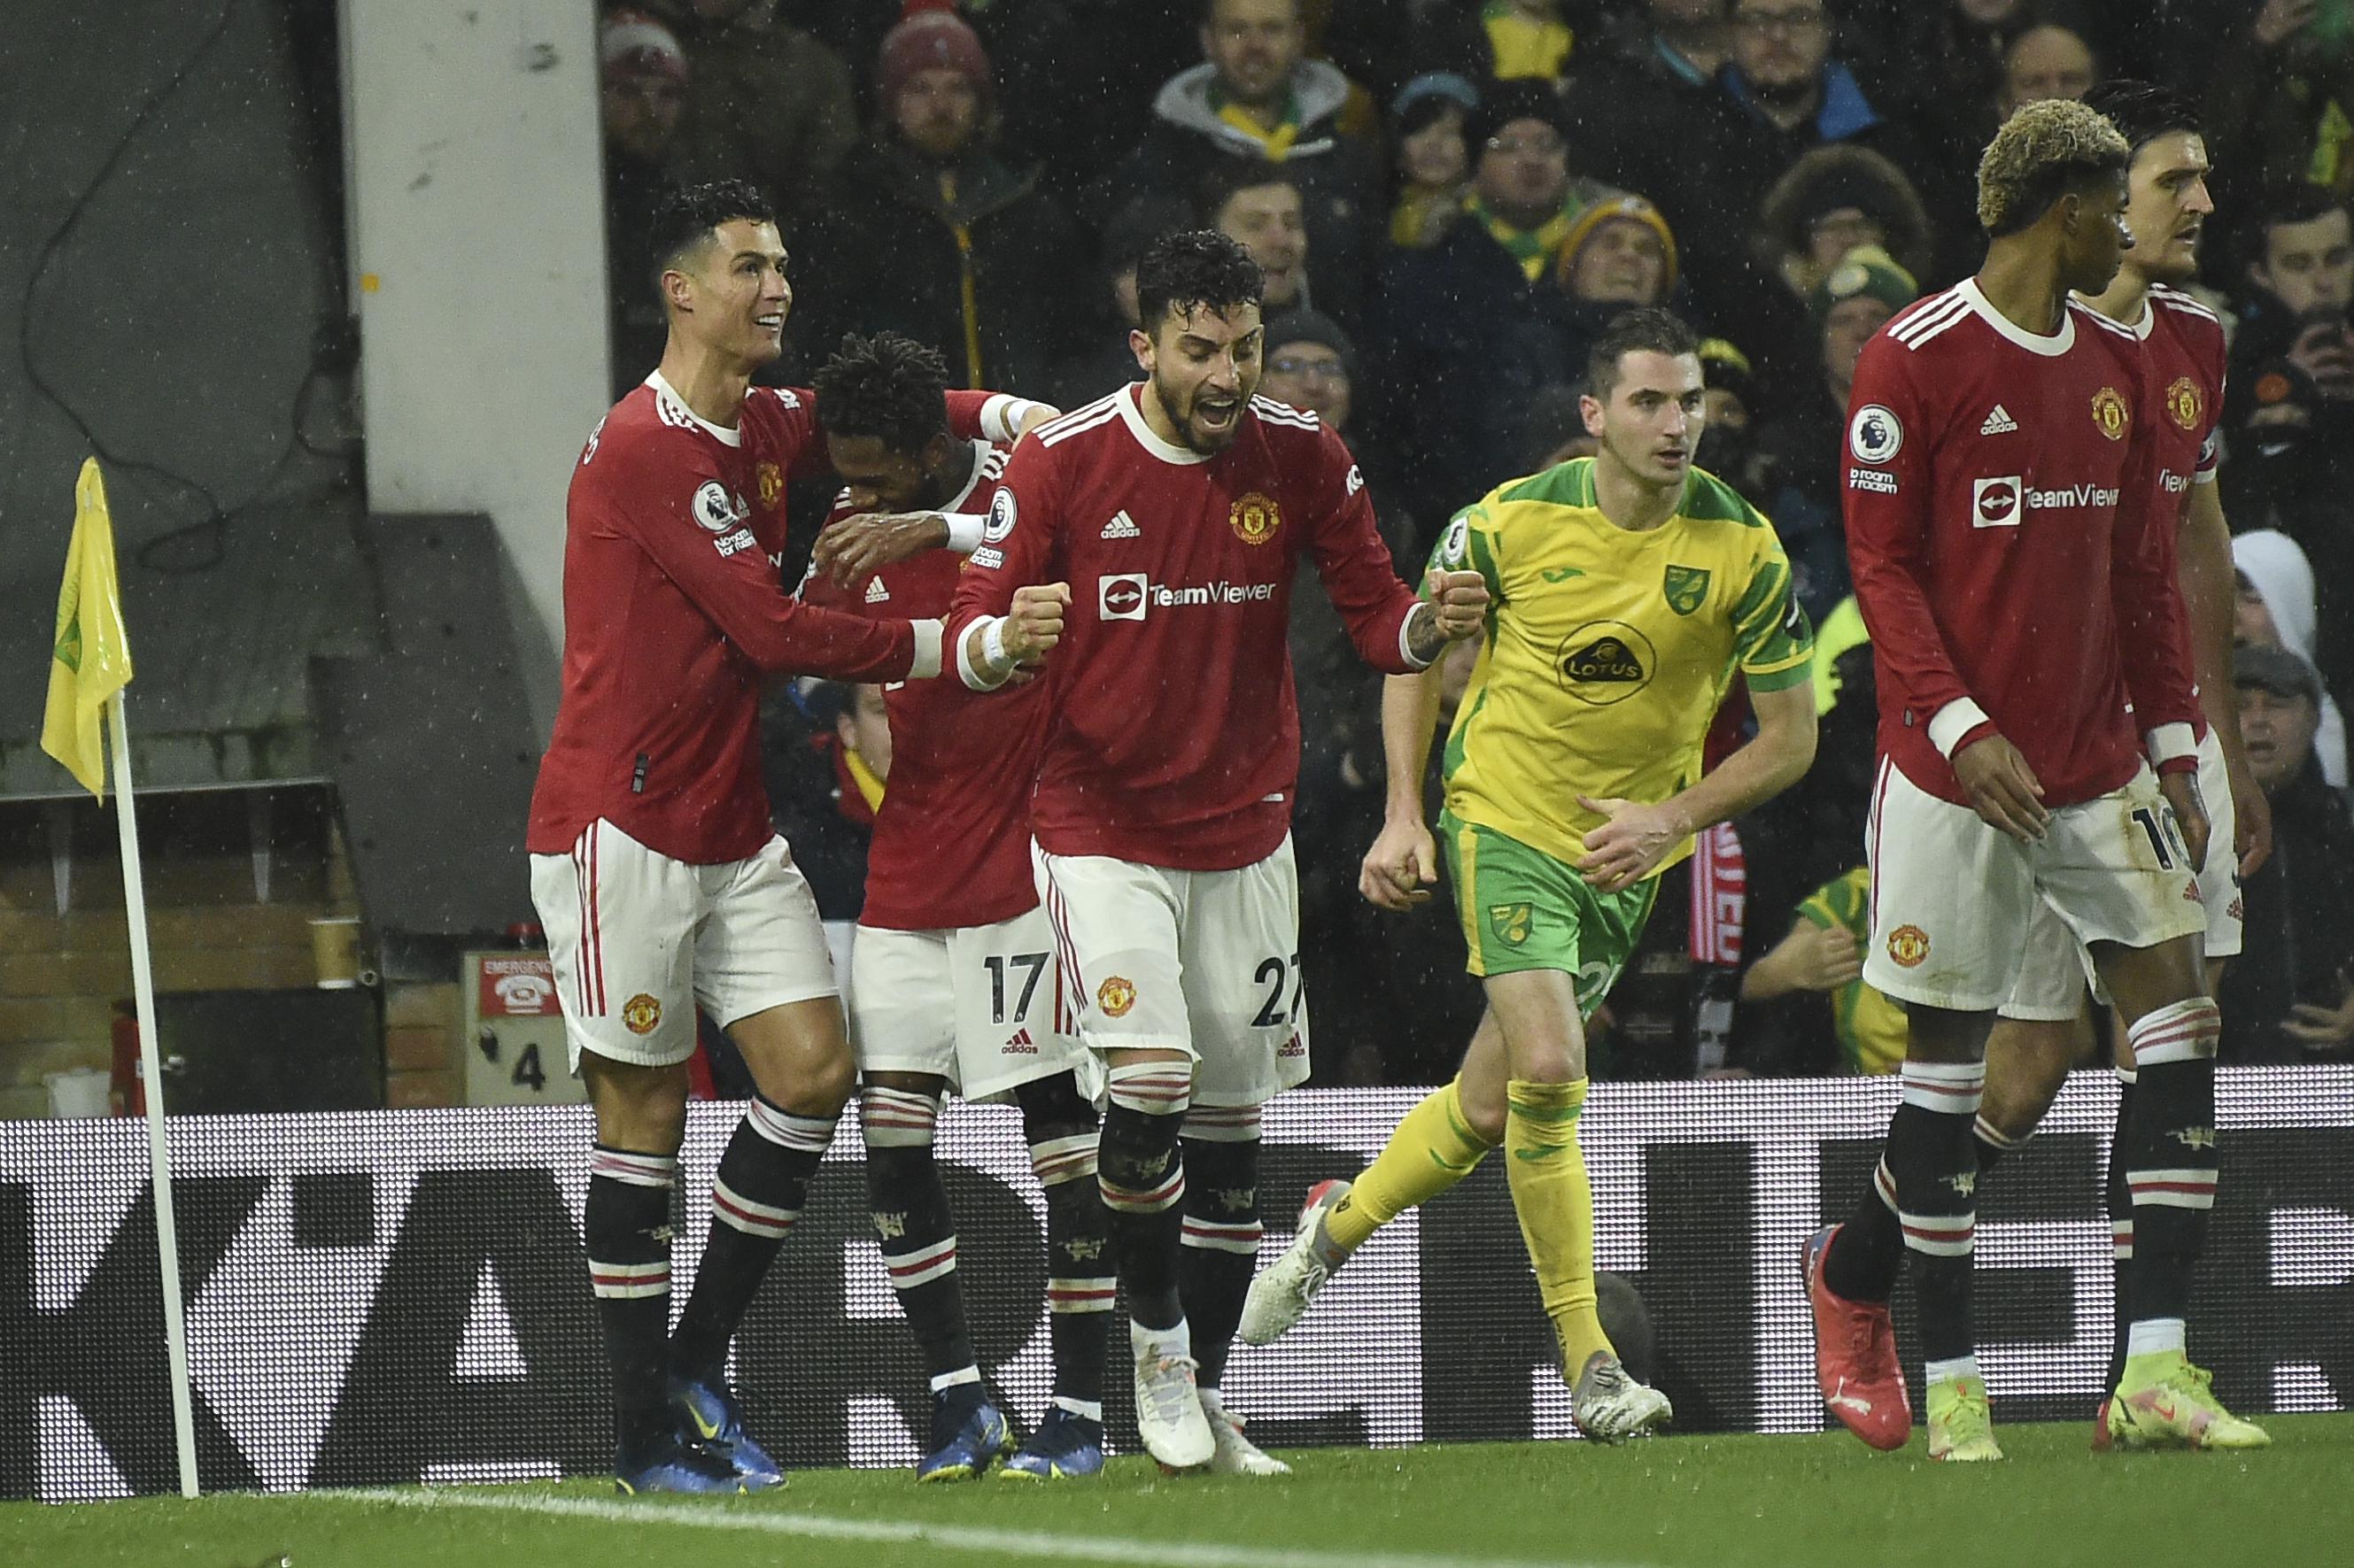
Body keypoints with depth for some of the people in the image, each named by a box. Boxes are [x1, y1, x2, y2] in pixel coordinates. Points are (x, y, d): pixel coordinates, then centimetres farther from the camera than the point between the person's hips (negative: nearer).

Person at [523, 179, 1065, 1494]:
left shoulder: (766, 427, 11)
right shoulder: (646, 449, -16)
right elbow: (774, 631, -20)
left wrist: (1007, 416, 12)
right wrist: (962, 646, -20)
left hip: (735, 829, 8)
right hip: (623, 826, -8)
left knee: (814, 1070, -2)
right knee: (645, 1110, -3)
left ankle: (699, 1362, 12)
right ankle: (649, 1433, 3)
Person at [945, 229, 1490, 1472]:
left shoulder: (1301, 458, -2)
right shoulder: (1061, 462, -9)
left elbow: (1374, 617, 3)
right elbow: (974, 629, -6)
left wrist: (1428, 624, -20)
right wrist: (1003, 642, -31)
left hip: (1246, 831, 3)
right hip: (1101, 822, -3)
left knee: (1231, 1122, 5)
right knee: (1150, 1081, -19)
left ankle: (1205, 1397, 17)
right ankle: (1155, 1336, 4)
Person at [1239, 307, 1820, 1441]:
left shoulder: (1742, 550, -10)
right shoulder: (1513, 522, -11)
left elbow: (1790, 734, -2)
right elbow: (1417, 655, 5)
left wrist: (1673, 819, -14)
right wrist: (1405, 816, -3)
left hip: (1625, 848, 3)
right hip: (1503, 812, -3)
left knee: (1491, 1107, 9)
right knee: (1547, 1068, -21)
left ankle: (1337, 1227, 39)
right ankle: (1586, 1364, -12)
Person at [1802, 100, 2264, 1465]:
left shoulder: (2123, 365, 12)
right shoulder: (1916, 361, -7)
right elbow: (1881, 564, -9)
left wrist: (2174, 749, 12)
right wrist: (1961, 727, -18)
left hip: (2098, 763, 6)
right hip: (1956, 768, -6)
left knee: (2178, 1020, -8)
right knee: (1950, 1064, -1)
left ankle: (2158, 1372, -10)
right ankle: (1950, 1382, 15)